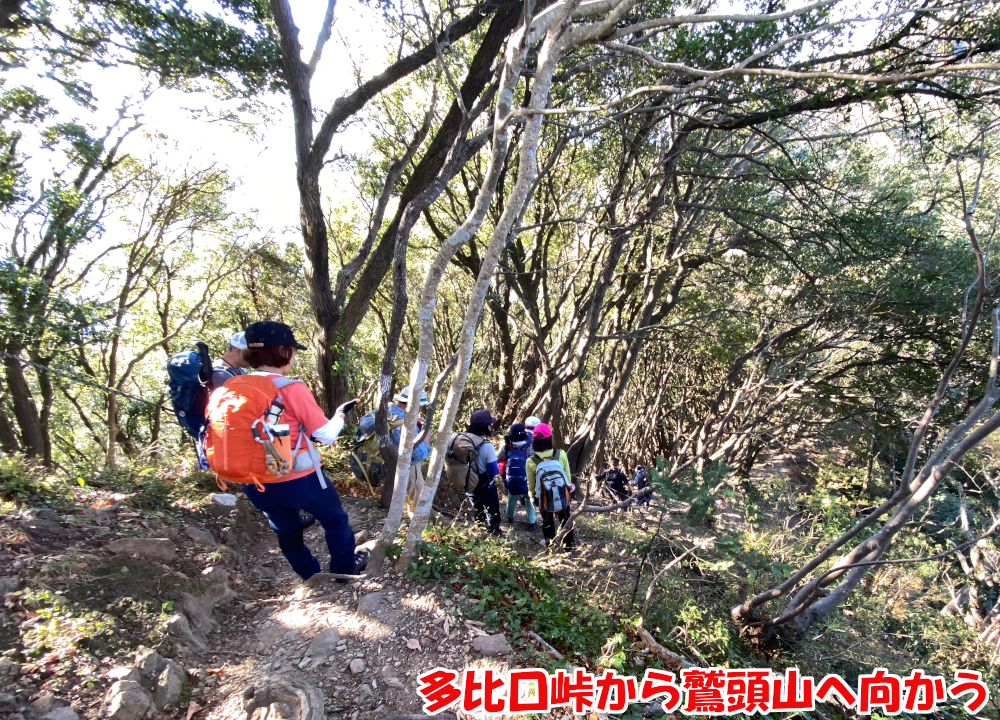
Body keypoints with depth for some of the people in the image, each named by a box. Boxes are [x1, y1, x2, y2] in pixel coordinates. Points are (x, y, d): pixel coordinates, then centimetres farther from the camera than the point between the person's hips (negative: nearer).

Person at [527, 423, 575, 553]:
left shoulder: (531, 461, -23)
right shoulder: (561, 454, -21)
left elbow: (531, 484, -7)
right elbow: (568, 476, -6)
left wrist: (533, 497, 12)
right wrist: (569, 488, 14)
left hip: (545, 500, -1)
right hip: (563, 497, 1)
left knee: (547, 524, 24)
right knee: (565, 522, 24)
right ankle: (570, 549, 38)